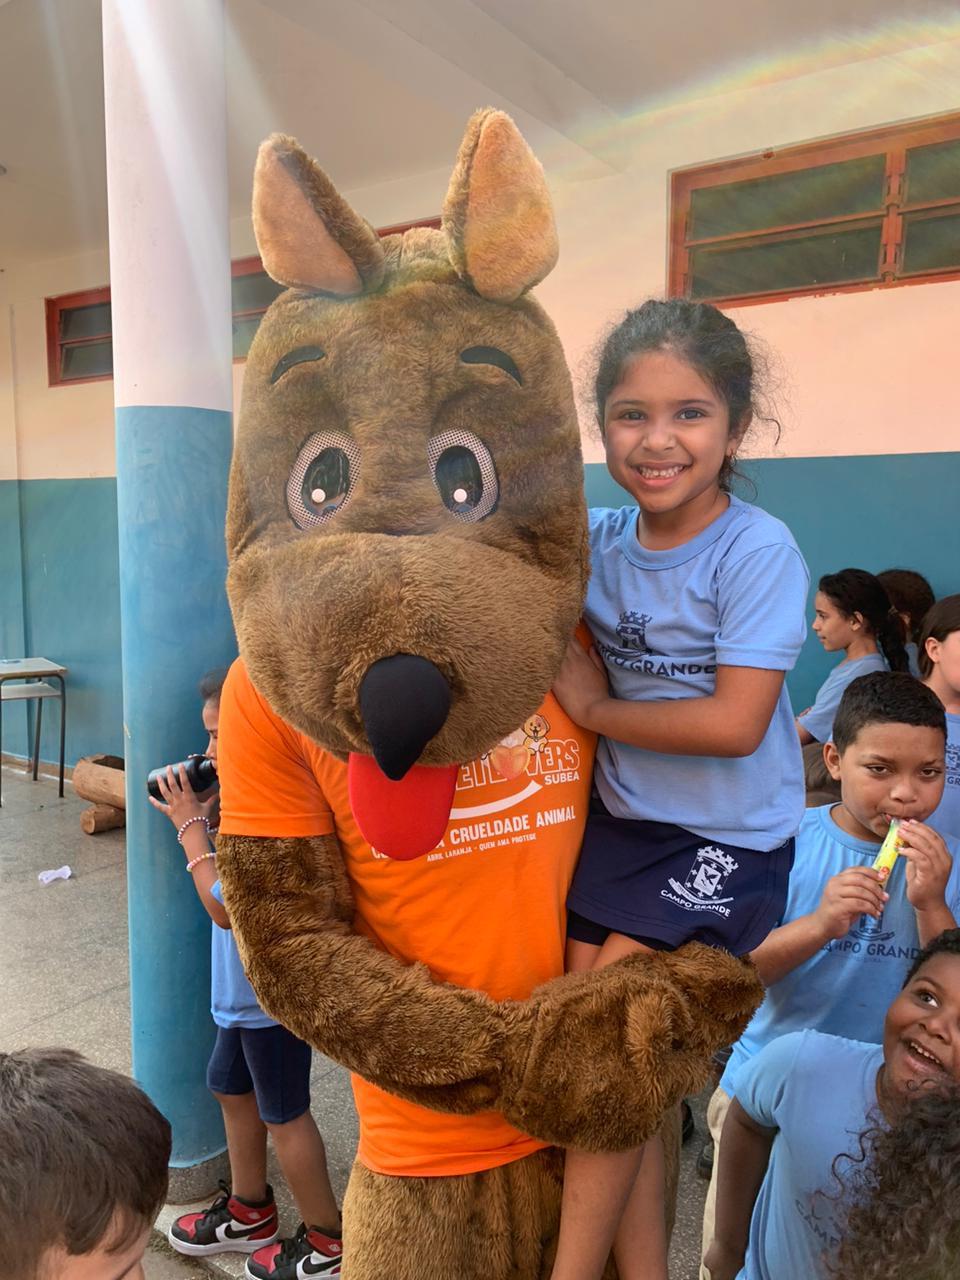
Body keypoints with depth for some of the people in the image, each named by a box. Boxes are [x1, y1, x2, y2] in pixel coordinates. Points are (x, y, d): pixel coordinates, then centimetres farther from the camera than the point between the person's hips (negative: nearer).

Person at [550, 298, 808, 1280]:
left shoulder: (759, 552, -18)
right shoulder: (597, 539, -3)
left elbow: (734, 724, -23)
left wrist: (593, 708, -14)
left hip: (725, 840, -5)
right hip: (617, 821, 5)